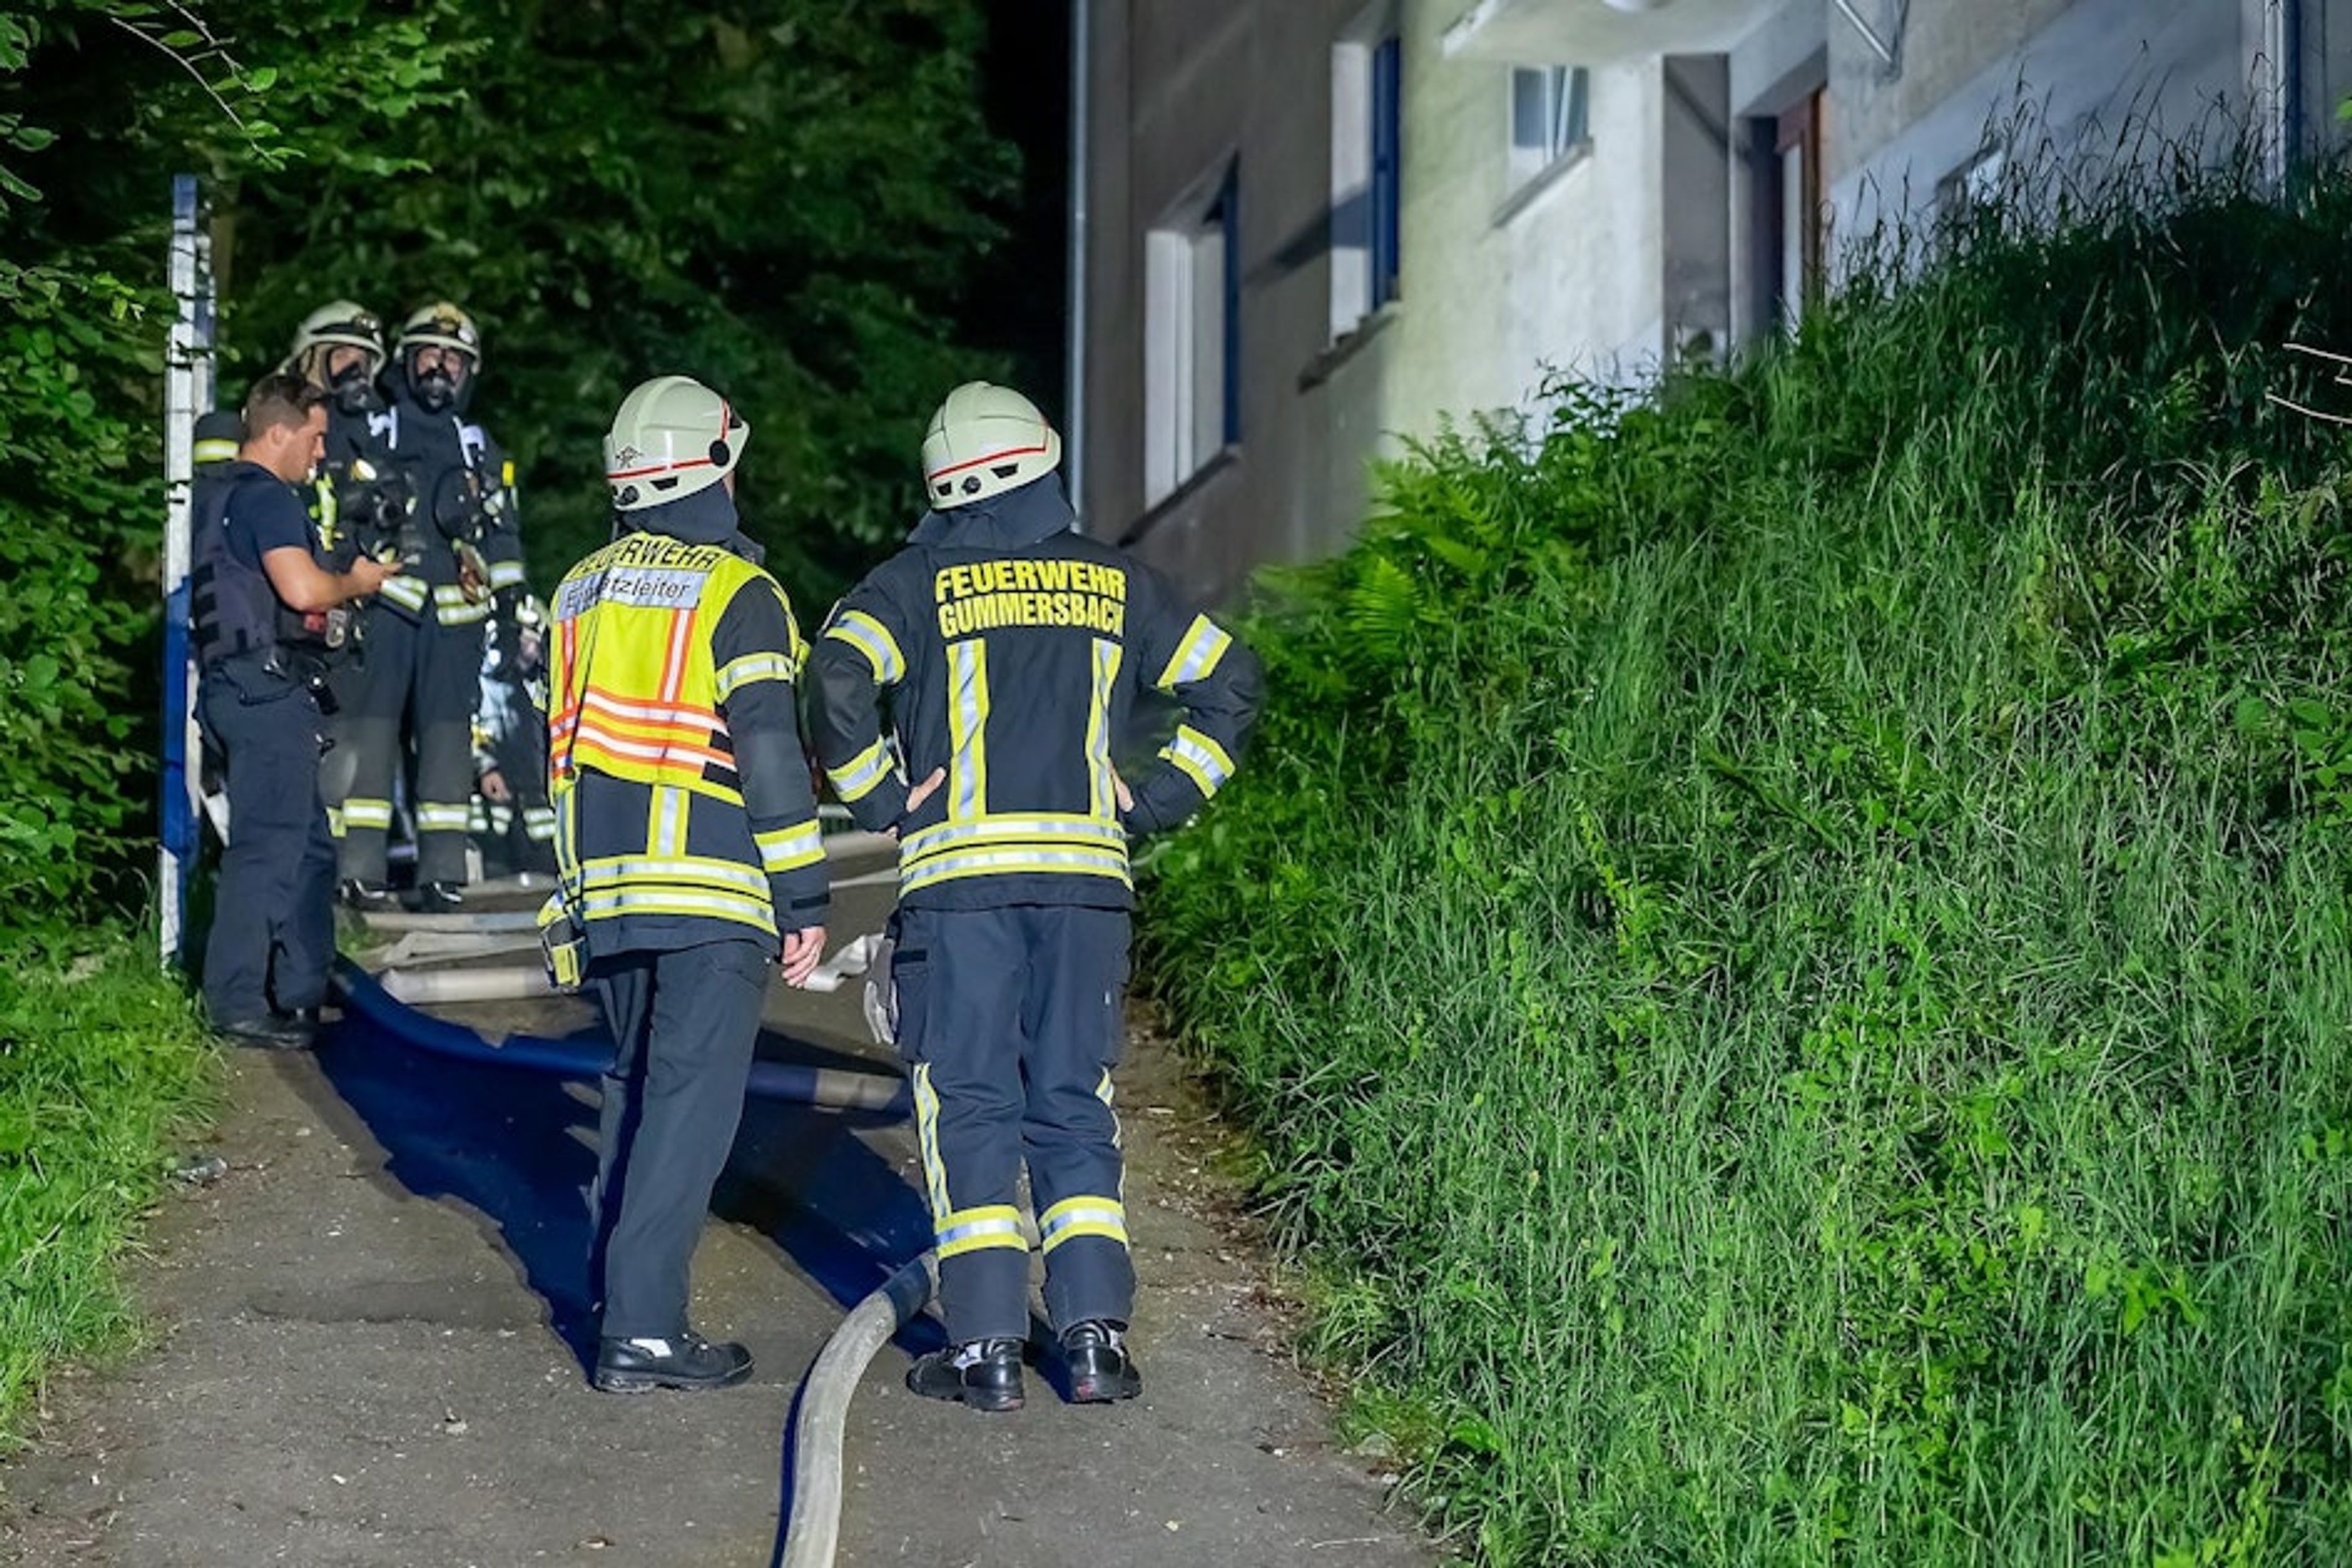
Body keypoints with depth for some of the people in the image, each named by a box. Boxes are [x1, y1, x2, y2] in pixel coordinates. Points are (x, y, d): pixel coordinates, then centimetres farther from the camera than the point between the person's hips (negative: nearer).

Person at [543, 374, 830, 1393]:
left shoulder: (580, 593, 13)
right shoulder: (736, 592, -8)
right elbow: (770, 754, -13)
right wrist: (804, 900, -8)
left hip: (604, 890, 7)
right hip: (712, 893, -7)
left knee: (635, 1085, 19)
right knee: (691, 1100, -6)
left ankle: (616, 1292, 22)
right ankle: (642, 1329, -10)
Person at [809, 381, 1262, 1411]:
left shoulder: (916, 583, 2)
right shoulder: (1112, 584, 11)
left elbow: (839, 676, -14)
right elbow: (1230, 682, 13)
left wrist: (879, 801, -4)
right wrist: (1159, 801, 12)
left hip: (957, 873, -2)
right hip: (1086, 874, 2)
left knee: (968, 1108, 2)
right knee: (1074, 1105, 9)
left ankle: (986, 1346, -2)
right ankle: (1095, 1335, 1)